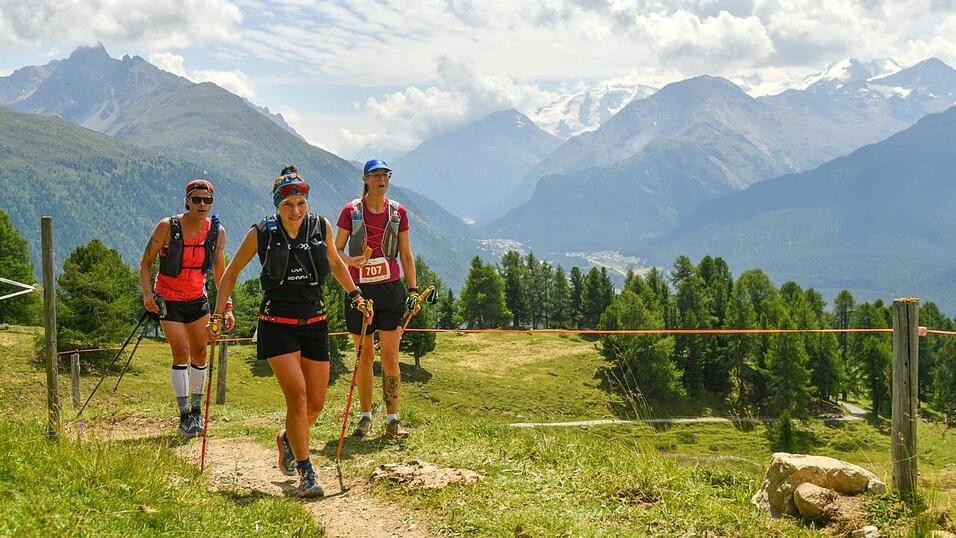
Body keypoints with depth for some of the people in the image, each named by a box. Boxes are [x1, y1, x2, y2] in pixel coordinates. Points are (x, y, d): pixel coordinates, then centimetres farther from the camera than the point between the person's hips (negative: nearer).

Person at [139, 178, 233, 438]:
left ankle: (196, 410, 17)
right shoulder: (167, 227, -17)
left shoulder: (217, 231, -7)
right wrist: (147, 293, -22)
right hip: (168, 300, -4)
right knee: (181, 354, -11)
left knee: (199, 353, 3)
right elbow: (146, 262, -9)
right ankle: (184, 416, -6)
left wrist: (227, 306, -3)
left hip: (197, 299, 4)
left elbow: (220, 272, 2)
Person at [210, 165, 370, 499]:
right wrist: (218, 313, 1)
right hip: (278, 324, -3)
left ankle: (288, 440, 38)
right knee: (297, 396, -17)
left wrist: (355, 295, 16)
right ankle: (306, 474, -7)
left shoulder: (321, 227, 0)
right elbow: (232, 271, 5)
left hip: (314, 323, 4)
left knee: (316, 403, 6)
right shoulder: (261, 233, -8)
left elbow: (335, 263, 19)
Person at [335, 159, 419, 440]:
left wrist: (413, 290, 7)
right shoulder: (351, 211, 0)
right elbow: (336, 251, 3)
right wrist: (350, 260, -19)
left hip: (391, 290, 1)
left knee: (390, 356, -2)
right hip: (359, 290, -1)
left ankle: (393, 419, 3)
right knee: (365, 356, 5)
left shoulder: (398, 211, 6)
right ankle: (366, 417, 15)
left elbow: (405, 254, 12)